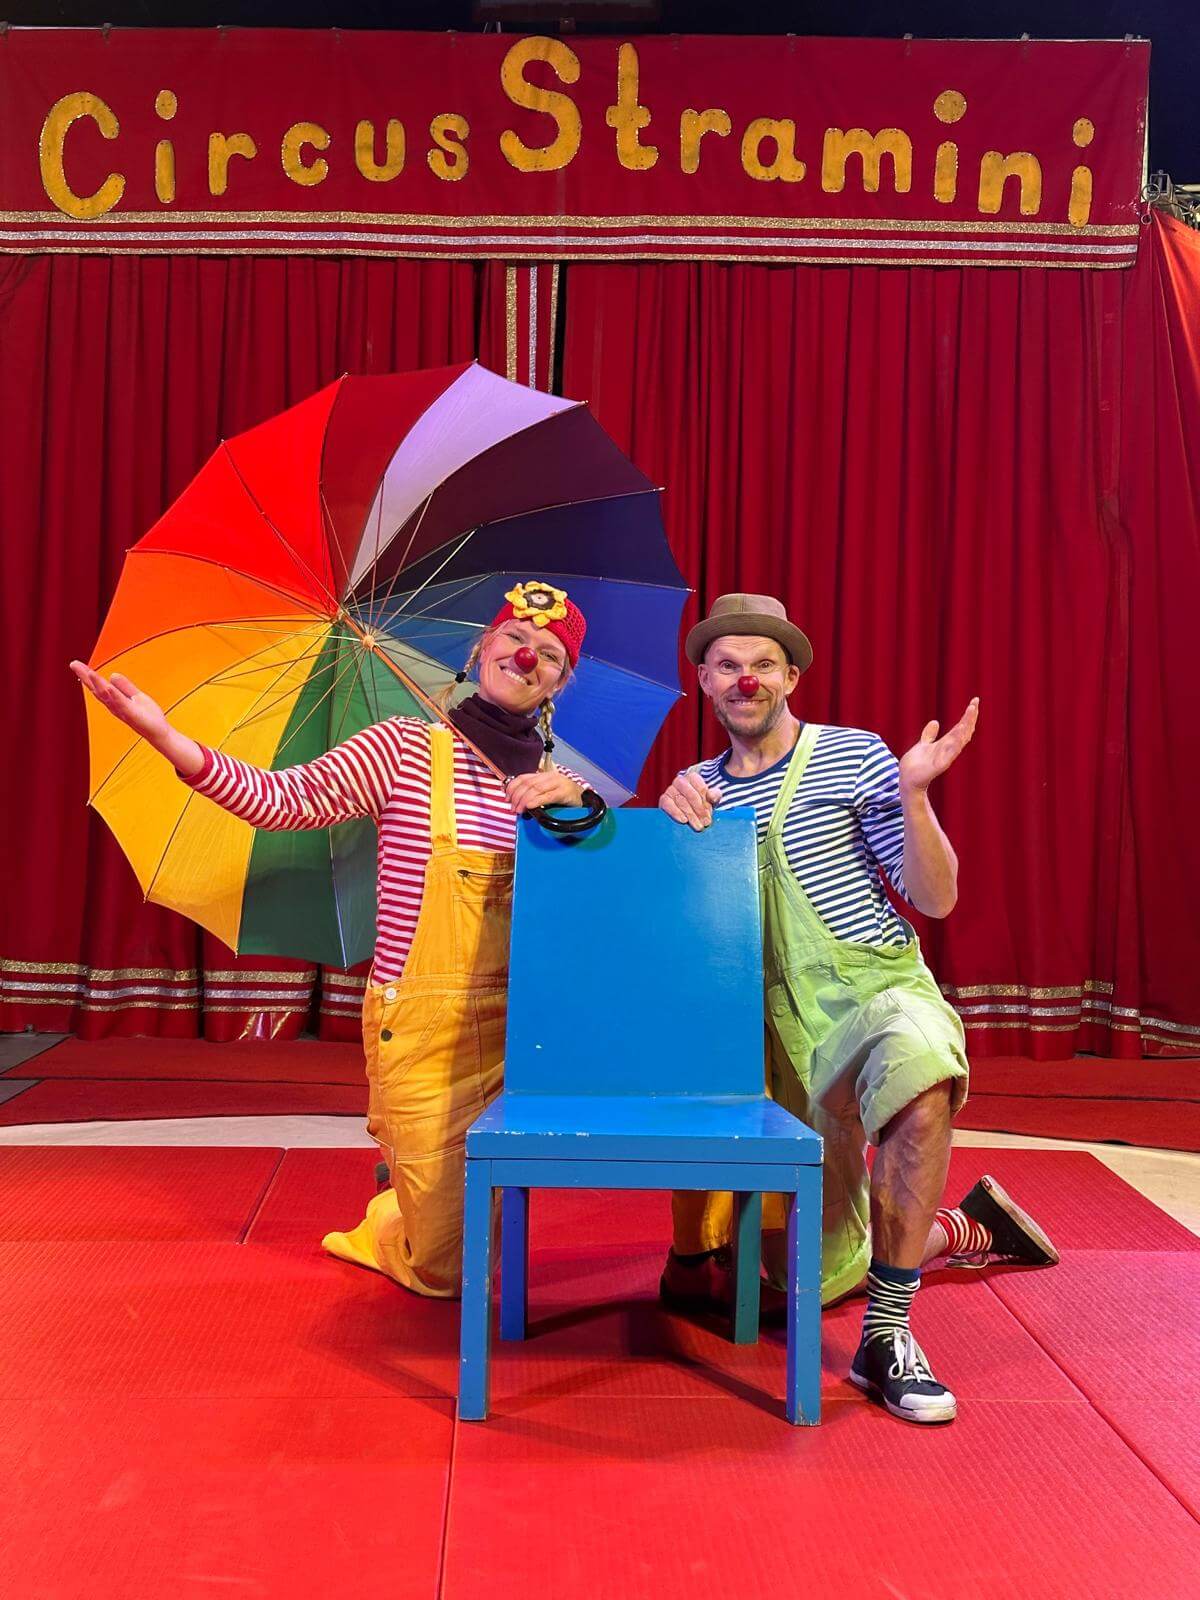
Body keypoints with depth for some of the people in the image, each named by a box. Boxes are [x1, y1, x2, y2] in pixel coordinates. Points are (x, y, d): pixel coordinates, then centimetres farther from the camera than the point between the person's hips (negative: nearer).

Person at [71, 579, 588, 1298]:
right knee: (445, 1269, 3)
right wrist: (167, 737, -27)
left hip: (517, 1034, 4)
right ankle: (381, 1229, 37)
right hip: (423, 1031, -3)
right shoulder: (406, 747, -4)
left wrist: (580, 807, -13)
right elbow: (285, 797, -14)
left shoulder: (557, 780, 8)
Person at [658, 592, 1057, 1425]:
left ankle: (888, 1334, -28)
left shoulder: (855, 758, -2)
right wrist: (672, 817, -7)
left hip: (878, 990, -4)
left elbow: (938, 899, -4)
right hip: (785, 1031, 4)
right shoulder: (701, 787, 10)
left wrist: (913, 796, -20)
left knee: (918, 1075, -43)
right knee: (816, 1277, 7)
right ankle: (969, 1228, 34)